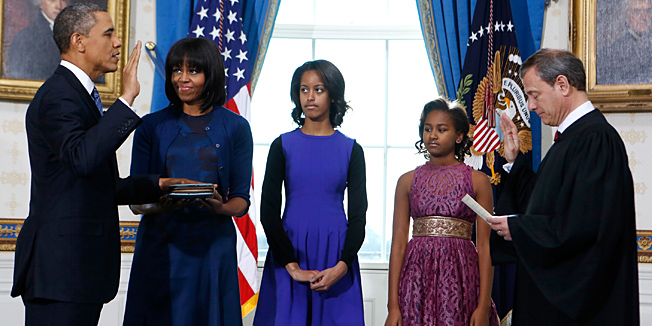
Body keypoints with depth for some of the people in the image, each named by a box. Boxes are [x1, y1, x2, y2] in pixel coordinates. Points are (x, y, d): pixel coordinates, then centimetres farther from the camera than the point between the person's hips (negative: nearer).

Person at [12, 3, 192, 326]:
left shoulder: (79, 94, 21)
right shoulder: (58, 95, -11)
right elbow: (82, 158, -31)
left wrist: (158, 185, 17)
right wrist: (127, 98, -27)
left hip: (82, 263, 10)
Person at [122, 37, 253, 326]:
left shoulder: (235, 127, 7)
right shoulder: (152, 126, 8)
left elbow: (242, 201, 5)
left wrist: (220, 207, -18)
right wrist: (156, 203, -19)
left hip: (212, 245, 0)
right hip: (159, 245, 0)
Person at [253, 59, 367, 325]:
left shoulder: (351, 150, 5)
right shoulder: (283, 146, 4)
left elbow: (358, 214, 1)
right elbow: (268, 211, -1)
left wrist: (342, 266, -12)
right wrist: (292, 266, -11)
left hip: (336, 251, 0)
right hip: (290, 251, 0)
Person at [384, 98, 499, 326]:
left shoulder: (477, 181, 4)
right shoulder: (408, 181, 9)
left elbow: (484, 247, 0)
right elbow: (398, 243, 4)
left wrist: (484, 306, -8)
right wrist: (393, 305, -3)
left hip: (460, 275, -1)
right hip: (417, 276, 1)